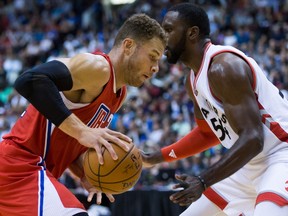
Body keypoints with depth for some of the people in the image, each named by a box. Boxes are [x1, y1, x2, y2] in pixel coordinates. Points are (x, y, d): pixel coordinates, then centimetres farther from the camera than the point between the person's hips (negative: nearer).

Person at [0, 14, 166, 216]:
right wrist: (82, 131, -32)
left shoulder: (119, 94, 17)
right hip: (18, 166, -11)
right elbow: (29, 81, -30)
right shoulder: (97, 67, -14)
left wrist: (86, 174, 3)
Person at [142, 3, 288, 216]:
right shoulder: (194, 80, 8)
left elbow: (252, 139, -28)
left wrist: (203, 181, -31)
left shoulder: (223, 66, -22)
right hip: (250, 165, 10)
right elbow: (208, 132, 24)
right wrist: (155, 158, 21)